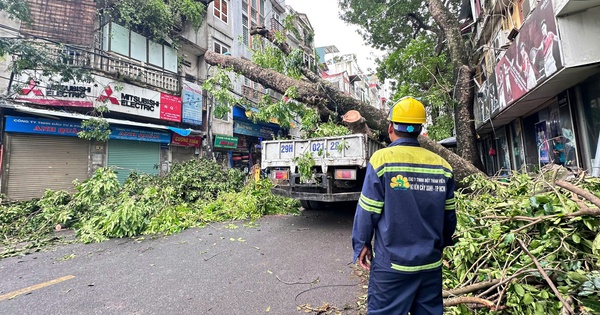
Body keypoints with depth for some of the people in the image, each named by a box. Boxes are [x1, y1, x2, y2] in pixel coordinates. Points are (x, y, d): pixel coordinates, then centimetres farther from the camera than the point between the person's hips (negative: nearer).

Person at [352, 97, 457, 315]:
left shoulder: (382, 159, -14)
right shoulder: (442, 166, -1)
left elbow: (368, 211, -13)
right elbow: (449, 216, 7)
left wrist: (362, 244, 1)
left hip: (392, 263, -5)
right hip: (431, 263, 5)